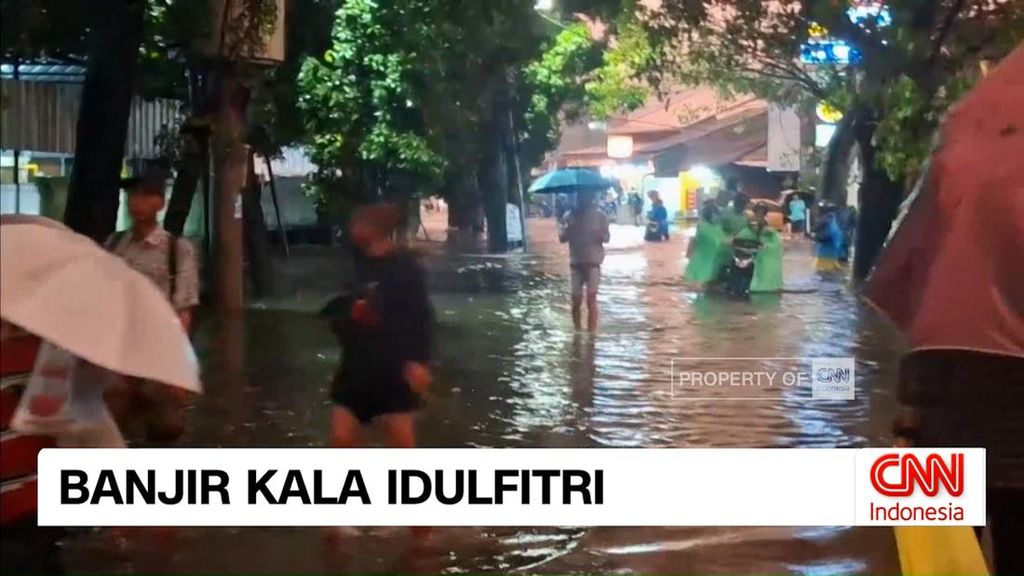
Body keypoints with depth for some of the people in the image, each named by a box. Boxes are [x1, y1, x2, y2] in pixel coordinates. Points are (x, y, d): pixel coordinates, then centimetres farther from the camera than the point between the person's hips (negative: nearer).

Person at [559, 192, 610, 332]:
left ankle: (592, 334, -6)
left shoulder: (599, 216, 1)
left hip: (593, 262, -2)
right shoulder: (570, 216, 6)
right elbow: (562, 238, 4)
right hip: (576, 262, 2)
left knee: (591, 298, -7)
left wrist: (600, 234, -22)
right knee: (576, 299, 3)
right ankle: (577, 332, 16)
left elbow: (607, 237, 1)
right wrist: (569, 229, -17)